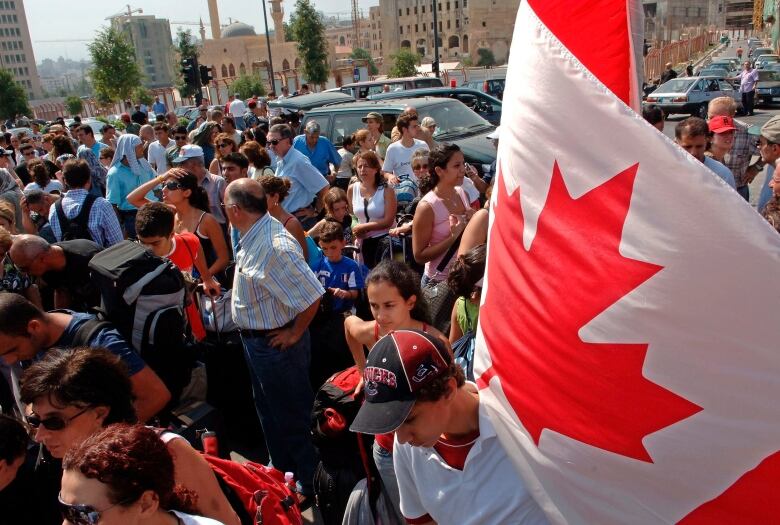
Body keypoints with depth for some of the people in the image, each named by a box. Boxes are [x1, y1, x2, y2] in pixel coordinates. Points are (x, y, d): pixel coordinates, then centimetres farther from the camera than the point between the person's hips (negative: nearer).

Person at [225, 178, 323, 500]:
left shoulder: (273, 247, -32)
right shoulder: (255, 234, -2)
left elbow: (312, 295, -34)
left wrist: (294, 334, -20)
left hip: (275, 343, -10)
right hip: (256, 338, 10)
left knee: (292, 414, 10)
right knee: (269, 409, 27)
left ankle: (310, 484, 32)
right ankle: (282, 468, 49)